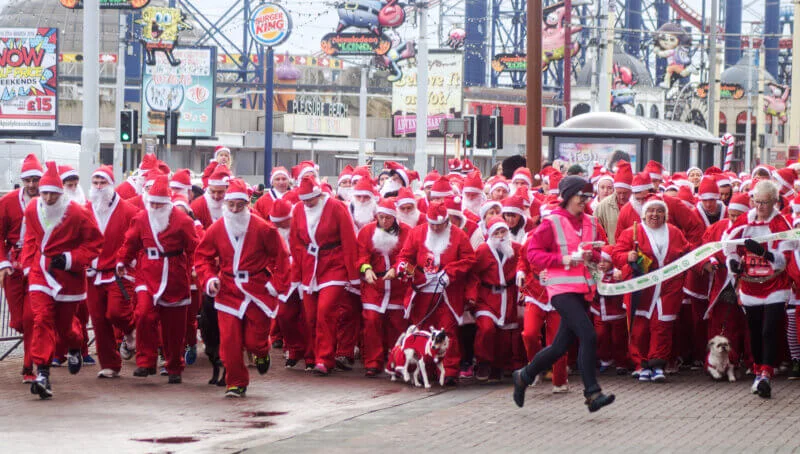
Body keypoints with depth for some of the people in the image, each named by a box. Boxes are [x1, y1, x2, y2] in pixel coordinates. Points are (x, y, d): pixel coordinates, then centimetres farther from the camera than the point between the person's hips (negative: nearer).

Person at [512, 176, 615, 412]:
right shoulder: (551, 223, -6)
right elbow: (533, 253, -9)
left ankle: (523, 376, 32)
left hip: (581, 290, 7)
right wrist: (563, 259, -19)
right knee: (588, 337, -18)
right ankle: (592, 394, -14)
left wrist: (592, 255, -5)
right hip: (562, 289, -7)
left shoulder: (591, 224, 13)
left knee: (562, 345, 12)